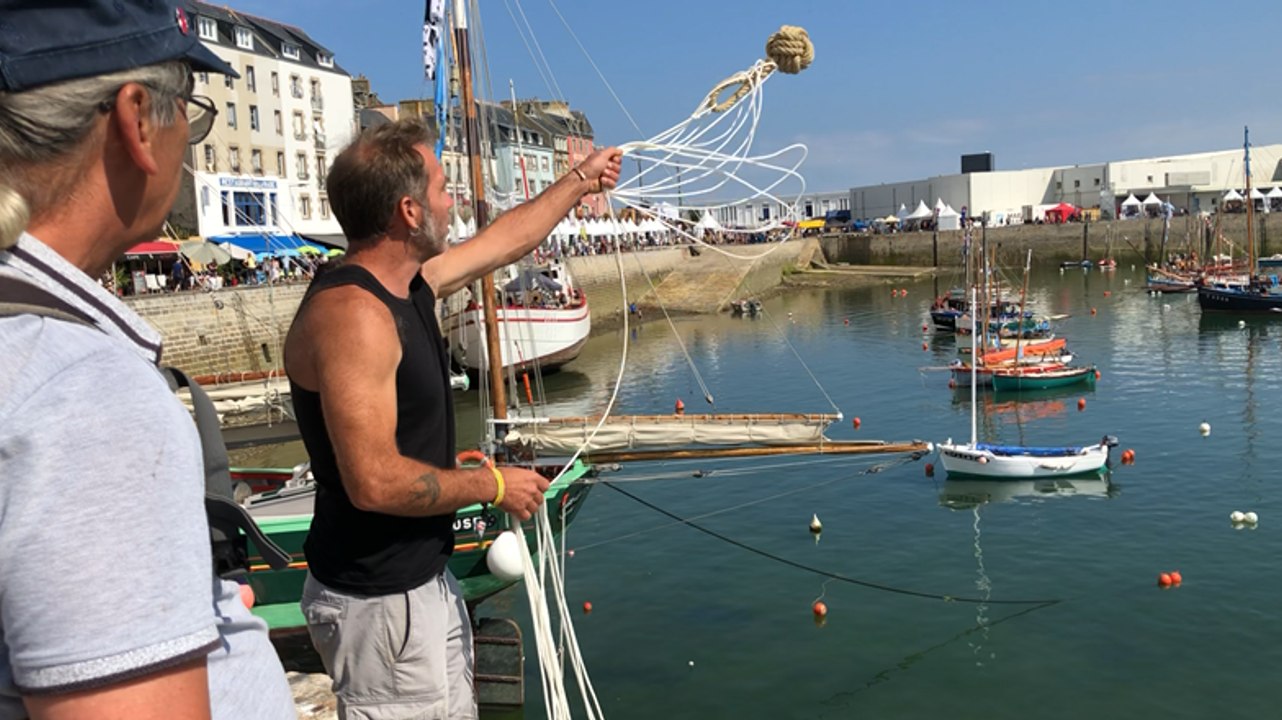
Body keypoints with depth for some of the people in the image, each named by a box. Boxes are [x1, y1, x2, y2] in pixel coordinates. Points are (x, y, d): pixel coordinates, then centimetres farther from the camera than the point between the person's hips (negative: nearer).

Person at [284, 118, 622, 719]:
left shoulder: (410, 283, 4)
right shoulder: (351, 314, -24)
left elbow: (505, 241, 21)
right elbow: (376, 482, -28)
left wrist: (579, 181, 32)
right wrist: (494, 486, -15)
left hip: (423, 579, 9)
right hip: (380, 604, -9)